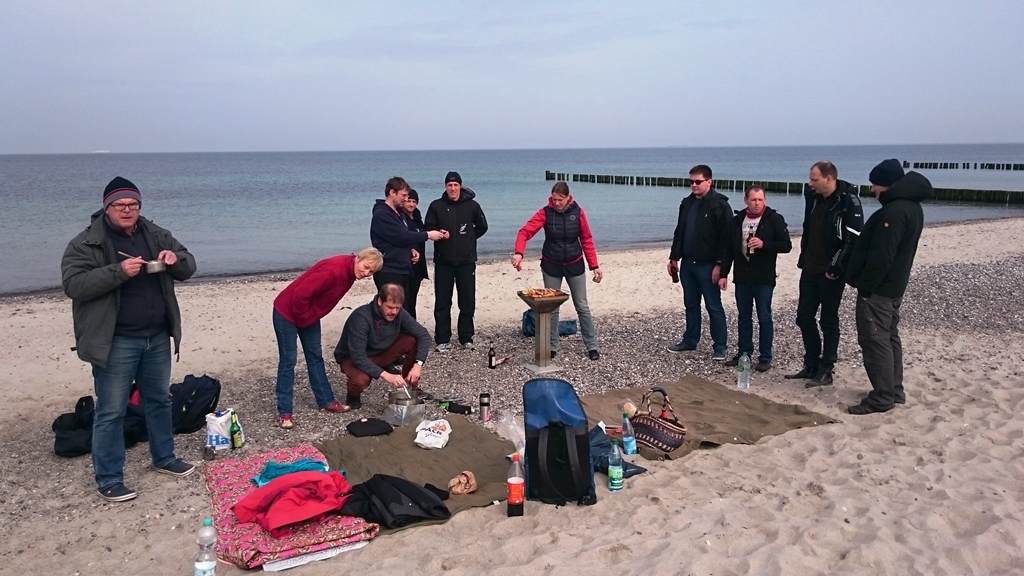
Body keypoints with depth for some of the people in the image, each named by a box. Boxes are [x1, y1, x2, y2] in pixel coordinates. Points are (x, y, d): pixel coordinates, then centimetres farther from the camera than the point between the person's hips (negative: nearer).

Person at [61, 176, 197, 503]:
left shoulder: (156, 235, 6)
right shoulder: (87, 243, -9)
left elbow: (188, 268, 9)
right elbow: (73, 284, -18)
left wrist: (176, 259, -14)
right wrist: (118, 271, -29)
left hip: (157, 338, 5)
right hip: (116, 342, -5)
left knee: (159, 401, 18)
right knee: (111, 411, 2)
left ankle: (164, 458, 35)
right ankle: (108, 479, 15)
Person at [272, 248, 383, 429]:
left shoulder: (350, 273, -3)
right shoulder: (332, 270, -32)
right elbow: (301, 295, -33)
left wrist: (309, 317, 9)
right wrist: (303, 318, -18)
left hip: (309, 315, 9)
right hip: (287, 312, -9)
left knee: (315, 357, 13)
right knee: (288, 361, -5)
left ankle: (326, 401, 22)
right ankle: (284, 413, 1)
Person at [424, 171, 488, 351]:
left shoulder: (472, 205, 3)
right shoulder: (436, 206, 2)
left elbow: (482, 227, 13)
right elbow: (428, 229, 1)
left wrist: (468, 238, 5)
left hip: (467, 261, 0)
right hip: (443, 261, 0)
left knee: (468, 301, 5)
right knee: (442, 302, 3)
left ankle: (466, 338, 15)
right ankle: (442, 340, 11)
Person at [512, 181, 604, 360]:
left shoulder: (578, 212, -7)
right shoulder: (545, 213, -11)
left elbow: (587, 240, -1)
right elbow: (525, 232, -19)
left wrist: (594, 266, -4)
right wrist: (519, 253, -36)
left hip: (574, 265, 0)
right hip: (551, 266, 0)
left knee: (582, 307, 6)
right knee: (551, 307, 7)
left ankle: (592, 346, 15)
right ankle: (552, 347, 19)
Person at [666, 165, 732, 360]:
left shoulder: (720, 205, -10)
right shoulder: (687, 203, 11)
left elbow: (726, 238, -14)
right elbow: (679, 233, 17)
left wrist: (719, 264, -18)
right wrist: (674, 257, 15)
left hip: (708, 265, -7)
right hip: (687, 263, 7)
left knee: (714, 306, -1)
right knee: (691, 304, 15)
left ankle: (720, 346, 7)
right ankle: (690, 340, 25)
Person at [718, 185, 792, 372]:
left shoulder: (774, 219, -4)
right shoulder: (737, 220, 8)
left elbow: (786, 245, -7)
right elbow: (729, 249, 11)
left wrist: (764, 244, -21)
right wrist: (723, 274, 7)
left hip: (764, 278, -4)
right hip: (742, 277, 4)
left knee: (764, 318, 2)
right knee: (744, 317, 11)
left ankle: (765, 358, 9)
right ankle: (744, 353, 21)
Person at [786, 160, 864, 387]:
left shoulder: (848, 201, -14)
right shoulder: (813, 198, 7)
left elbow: (853, 239, -18)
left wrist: (835, 269, -18)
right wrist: (803, 260, 13)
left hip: (831, 273, -7)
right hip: (810, 271, 7)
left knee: (828, 322, 2)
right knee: (804, 317, 11)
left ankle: (825, 371, 12)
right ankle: (811, 365, 23)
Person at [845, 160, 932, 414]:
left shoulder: (894, 210, -22)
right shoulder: (911, 206, 13)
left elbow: (880, 255, -25)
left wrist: (865, 287, -20)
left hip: (878, 288, -11)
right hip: (893, 287, 11)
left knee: (874, 340, -6)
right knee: (889, 337, 16)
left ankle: (882, 398, -1)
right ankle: (894, 391, 25)